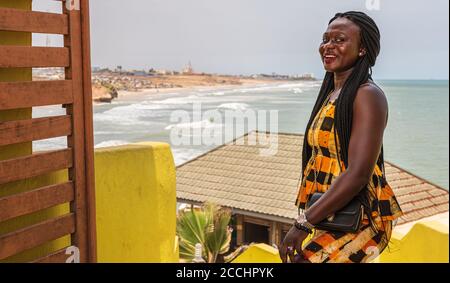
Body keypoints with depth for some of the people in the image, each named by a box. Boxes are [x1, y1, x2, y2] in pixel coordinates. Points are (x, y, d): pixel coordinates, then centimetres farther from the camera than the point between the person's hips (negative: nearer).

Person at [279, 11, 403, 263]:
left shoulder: (367, 95, -14)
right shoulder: (331, 94, 13)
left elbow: (358, 174, -22)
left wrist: (303, 223, -22)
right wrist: (308, 219, 14)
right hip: (332, 220, 9)